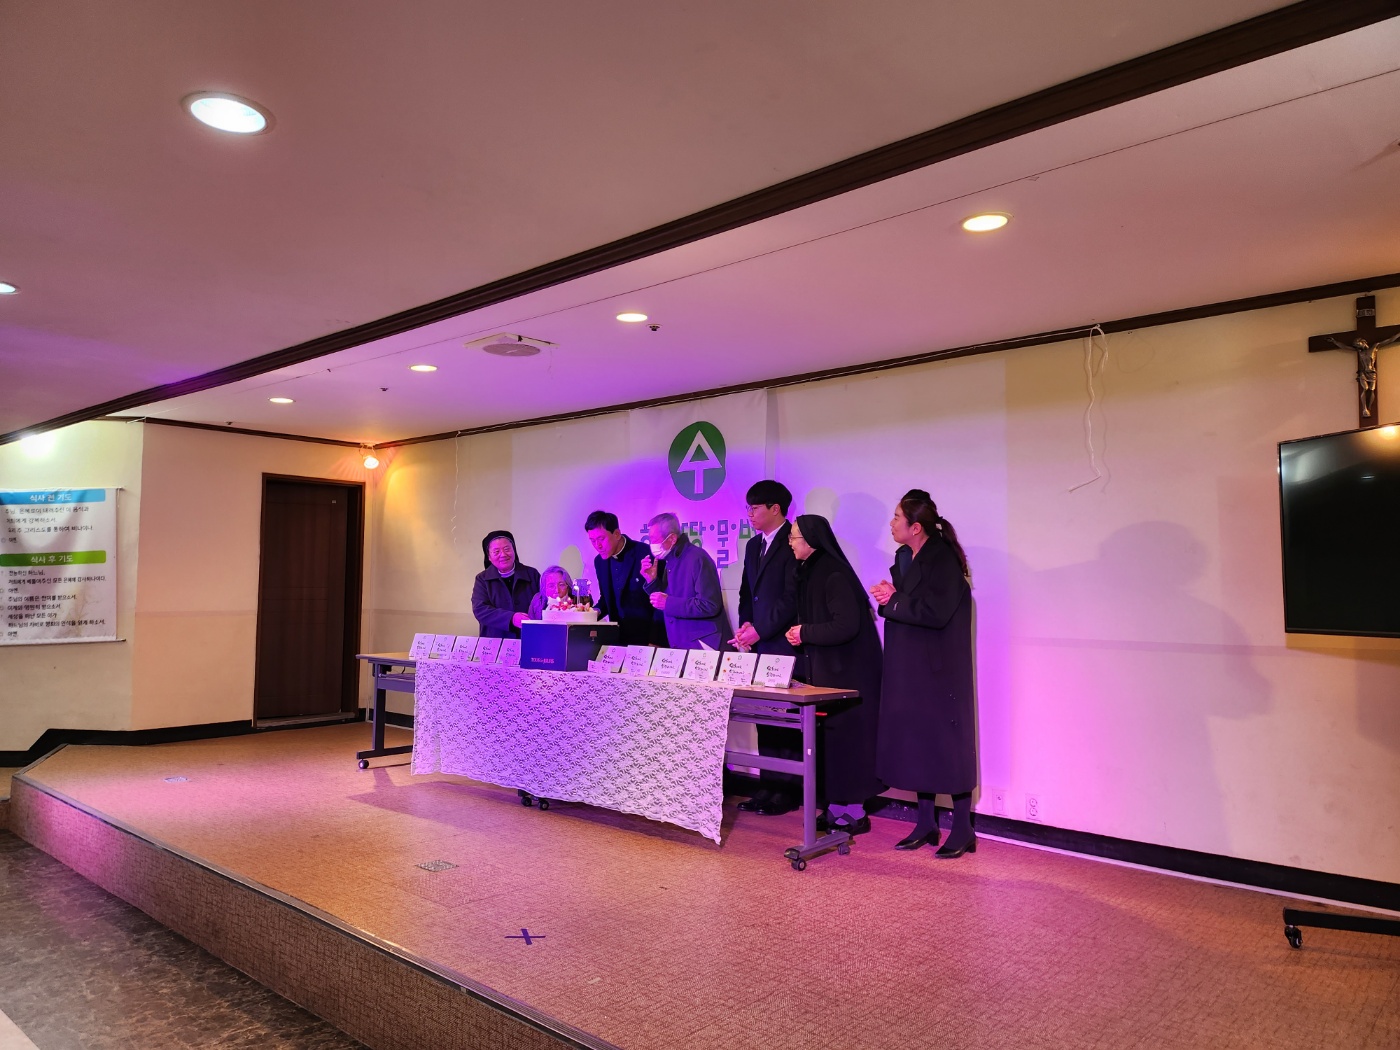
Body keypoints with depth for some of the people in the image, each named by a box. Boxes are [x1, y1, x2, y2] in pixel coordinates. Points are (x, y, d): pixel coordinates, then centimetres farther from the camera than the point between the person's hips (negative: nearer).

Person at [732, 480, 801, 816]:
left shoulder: (793, 543, -10)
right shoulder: (753, 545, 17)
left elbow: (793, 596, -16)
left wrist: (760, 630, -14)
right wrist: (746, 625, 4)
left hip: (785, 646, -8)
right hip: (760, 646, 8)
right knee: (765, 717, 11)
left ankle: (790, 790, 6)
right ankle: (769, 785, 19)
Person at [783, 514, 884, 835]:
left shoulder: (835, 575, -17)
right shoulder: (809, 573, 12)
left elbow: (846, 626, -22)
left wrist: (805, 633, -14)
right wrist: (800, 634, 5)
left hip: (846, 672, -9)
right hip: (823, 670, 9)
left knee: (845, 736, -2)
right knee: (827, 739, 10)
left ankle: (854, 814, 7)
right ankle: (835, 808, 17)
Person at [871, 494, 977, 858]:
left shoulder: (943, 559, -15)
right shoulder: (909, 559, 11)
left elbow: (936, 612, -23)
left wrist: (892, 601, -14)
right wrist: (891, 595, -2)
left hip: (940, 671, -8)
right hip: (912, 669, 8)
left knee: (947, 744, -2)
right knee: (918, 743, 11)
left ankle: (963, 830, 9)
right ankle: (926, 824, 21)